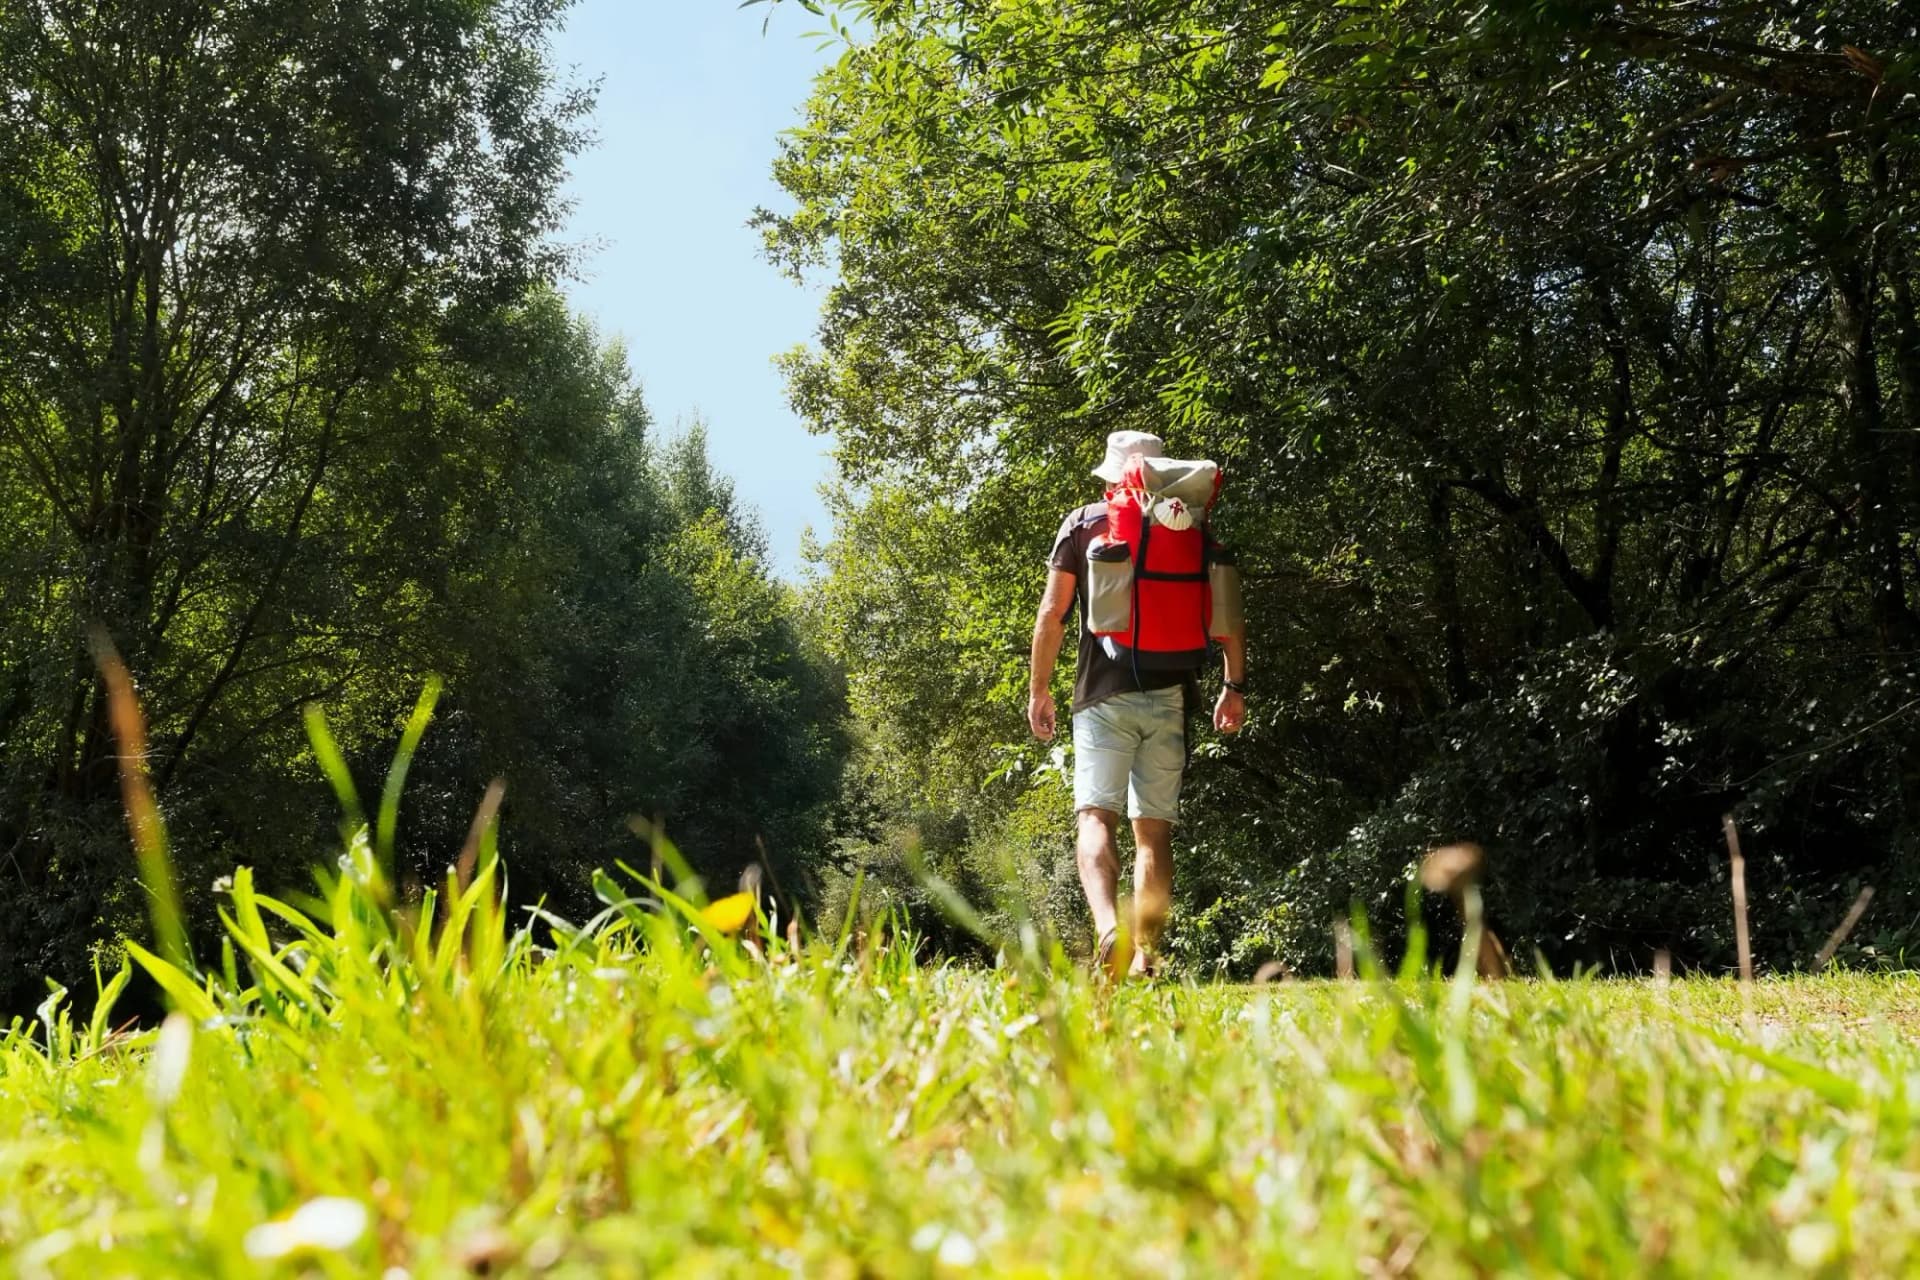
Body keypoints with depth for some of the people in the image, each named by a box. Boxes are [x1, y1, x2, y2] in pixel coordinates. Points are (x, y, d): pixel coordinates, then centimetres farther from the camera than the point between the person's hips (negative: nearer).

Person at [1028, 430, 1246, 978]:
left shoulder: (1082, 523, 5)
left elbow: (1052, 613, 0)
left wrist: (1038, 689, 5)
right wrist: (1235, 686, 10)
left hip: (1103, 695, -2)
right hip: (1170, 695, 2)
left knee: (1095, 815, -7)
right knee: (1155, 828, 7)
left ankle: (1107, 926, -30)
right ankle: (1146, 954, 5)